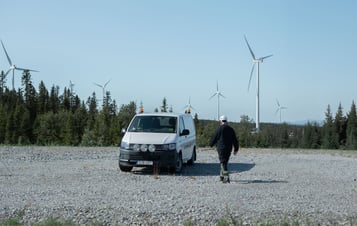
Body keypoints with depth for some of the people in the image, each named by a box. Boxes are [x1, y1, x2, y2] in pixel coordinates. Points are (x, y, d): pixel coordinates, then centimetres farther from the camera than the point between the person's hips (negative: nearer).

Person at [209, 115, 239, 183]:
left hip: (221, 148, -5)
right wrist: (236, 149, 16)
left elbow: (214, 138, -1)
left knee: (223, 163, -6)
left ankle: (226, 177, -17)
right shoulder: (231, 129, 8)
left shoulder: (219, 129, -7)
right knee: (225, 162, 18)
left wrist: (211, 144, 18)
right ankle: (222, 176, 26)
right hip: (229, 149, 5)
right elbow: (235, 140, 10)